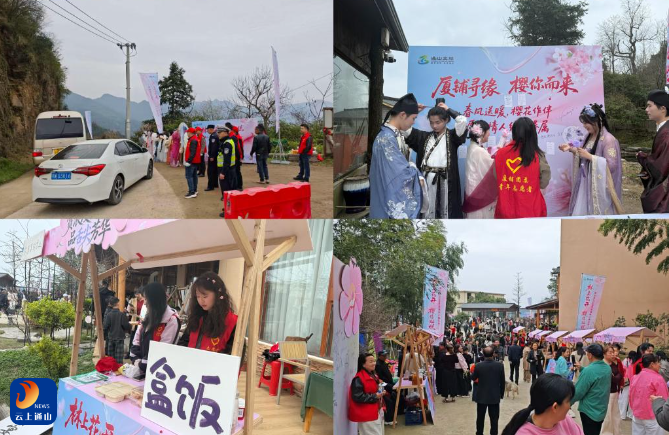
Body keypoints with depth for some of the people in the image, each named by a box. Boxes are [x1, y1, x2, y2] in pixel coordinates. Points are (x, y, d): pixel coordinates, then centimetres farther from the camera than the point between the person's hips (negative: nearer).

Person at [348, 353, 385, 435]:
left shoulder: (373, 376, 11)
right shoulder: (359, 379, -20)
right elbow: (357, 397, -26)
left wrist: (380, 393, 5)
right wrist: (375, 397, -21)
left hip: (377, 411, 10)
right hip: (366, 414, -10)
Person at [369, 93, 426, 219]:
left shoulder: (396, 134, 8)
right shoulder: (386, 138, -23)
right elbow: (402, 172, -25)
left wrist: (418, 177, -6)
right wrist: (415, 170, -4)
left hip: (402, 197, 9)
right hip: (392, 199, -9)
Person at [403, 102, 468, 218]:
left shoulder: (452, 136, 5)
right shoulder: (424, 136, 13)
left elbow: (463, 121, -11)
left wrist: (448, 110, 2)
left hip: (445, 180, -3)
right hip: (426, 179, 3)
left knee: (445, 211, 1)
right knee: (427, 210, 7)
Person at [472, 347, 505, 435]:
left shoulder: (478, 365, -14)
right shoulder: (500, 365, -11)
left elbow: (473, 378, 2)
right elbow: (503, 381, -3)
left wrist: (474, 372, 23)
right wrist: (501, 394, 10)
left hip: (482, 396, 0)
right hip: (495, 396, 0)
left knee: (480, 418, 15)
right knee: (494, 419, 8)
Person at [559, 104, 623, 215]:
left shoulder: (608, 139, -16)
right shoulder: (589, 137, 9)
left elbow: (612, 165, -20)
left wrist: (590, 156, -22)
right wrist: (571, 149, 4)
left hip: (599, 187, -8)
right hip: (585, 184, 8)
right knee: (580, 214, 9)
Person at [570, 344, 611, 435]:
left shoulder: (588, 370, -26)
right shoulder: (608, 368, -2)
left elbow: (578, 392, -21)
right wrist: (582, 369, 20)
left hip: (589, 411, -7)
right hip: (602, 410, 7)